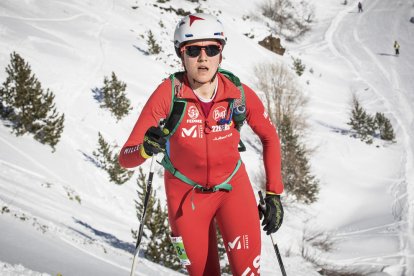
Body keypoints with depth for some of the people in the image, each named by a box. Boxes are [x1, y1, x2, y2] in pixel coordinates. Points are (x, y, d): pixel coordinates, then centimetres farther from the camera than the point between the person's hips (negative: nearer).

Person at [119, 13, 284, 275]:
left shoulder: (239, 94, -17)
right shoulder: (168, 93, -22)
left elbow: (269, 137, 2)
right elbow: (126, 157, -23)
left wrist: (274, 194, -2)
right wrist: (146, 149, -45)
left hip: (232, 187, 1)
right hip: (186, 193, 0)